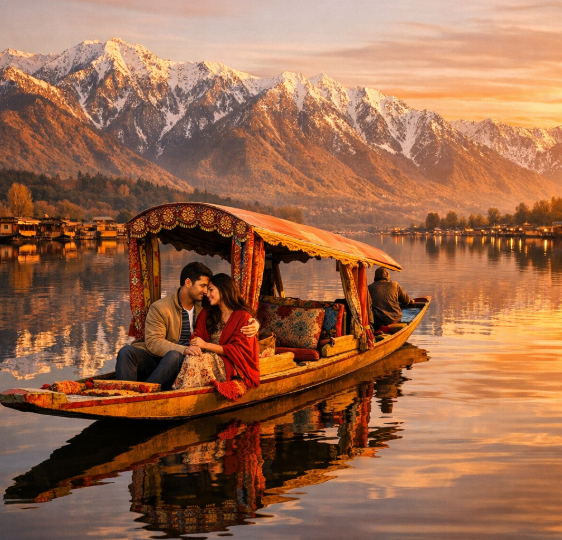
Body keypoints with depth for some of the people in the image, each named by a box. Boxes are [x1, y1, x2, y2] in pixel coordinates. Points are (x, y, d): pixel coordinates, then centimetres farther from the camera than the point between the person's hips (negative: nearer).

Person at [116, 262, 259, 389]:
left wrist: (254, 324, -2)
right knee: (127, 351, -31)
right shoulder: (159, 308, 0)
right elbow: (153, 341, -12)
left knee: (174, 356, -35)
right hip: (155, 359, -1)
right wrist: (183, 349, -28)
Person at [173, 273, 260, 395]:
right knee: (192, 356, -31)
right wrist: (194, 342, -15)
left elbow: (238, 350, -7)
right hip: (210, 358, 4)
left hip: (233, 367, -4)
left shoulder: (243, 316, 0)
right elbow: (197, 337, 10)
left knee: (196, 360, -33)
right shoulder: (207, 313, 17)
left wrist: (206, 345, -12)